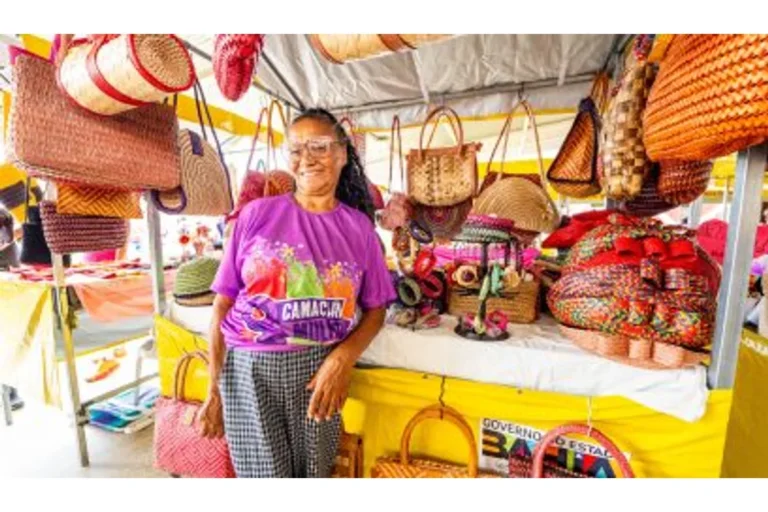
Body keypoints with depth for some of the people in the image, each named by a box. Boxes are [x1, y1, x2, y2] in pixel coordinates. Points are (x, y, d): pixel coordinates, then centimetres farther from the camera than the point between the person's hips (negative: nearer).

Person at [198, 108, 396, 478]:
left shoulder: (358, 227, 0)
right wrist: (213, 388, 1)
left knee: (314, 472, 18)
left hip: (321, 370, 2)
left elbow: (375, 309, 2)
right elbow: (223, 304, 0)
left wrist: (344, 358, -15)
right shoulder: (257, 214, -3)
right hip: (250, 369, -1)